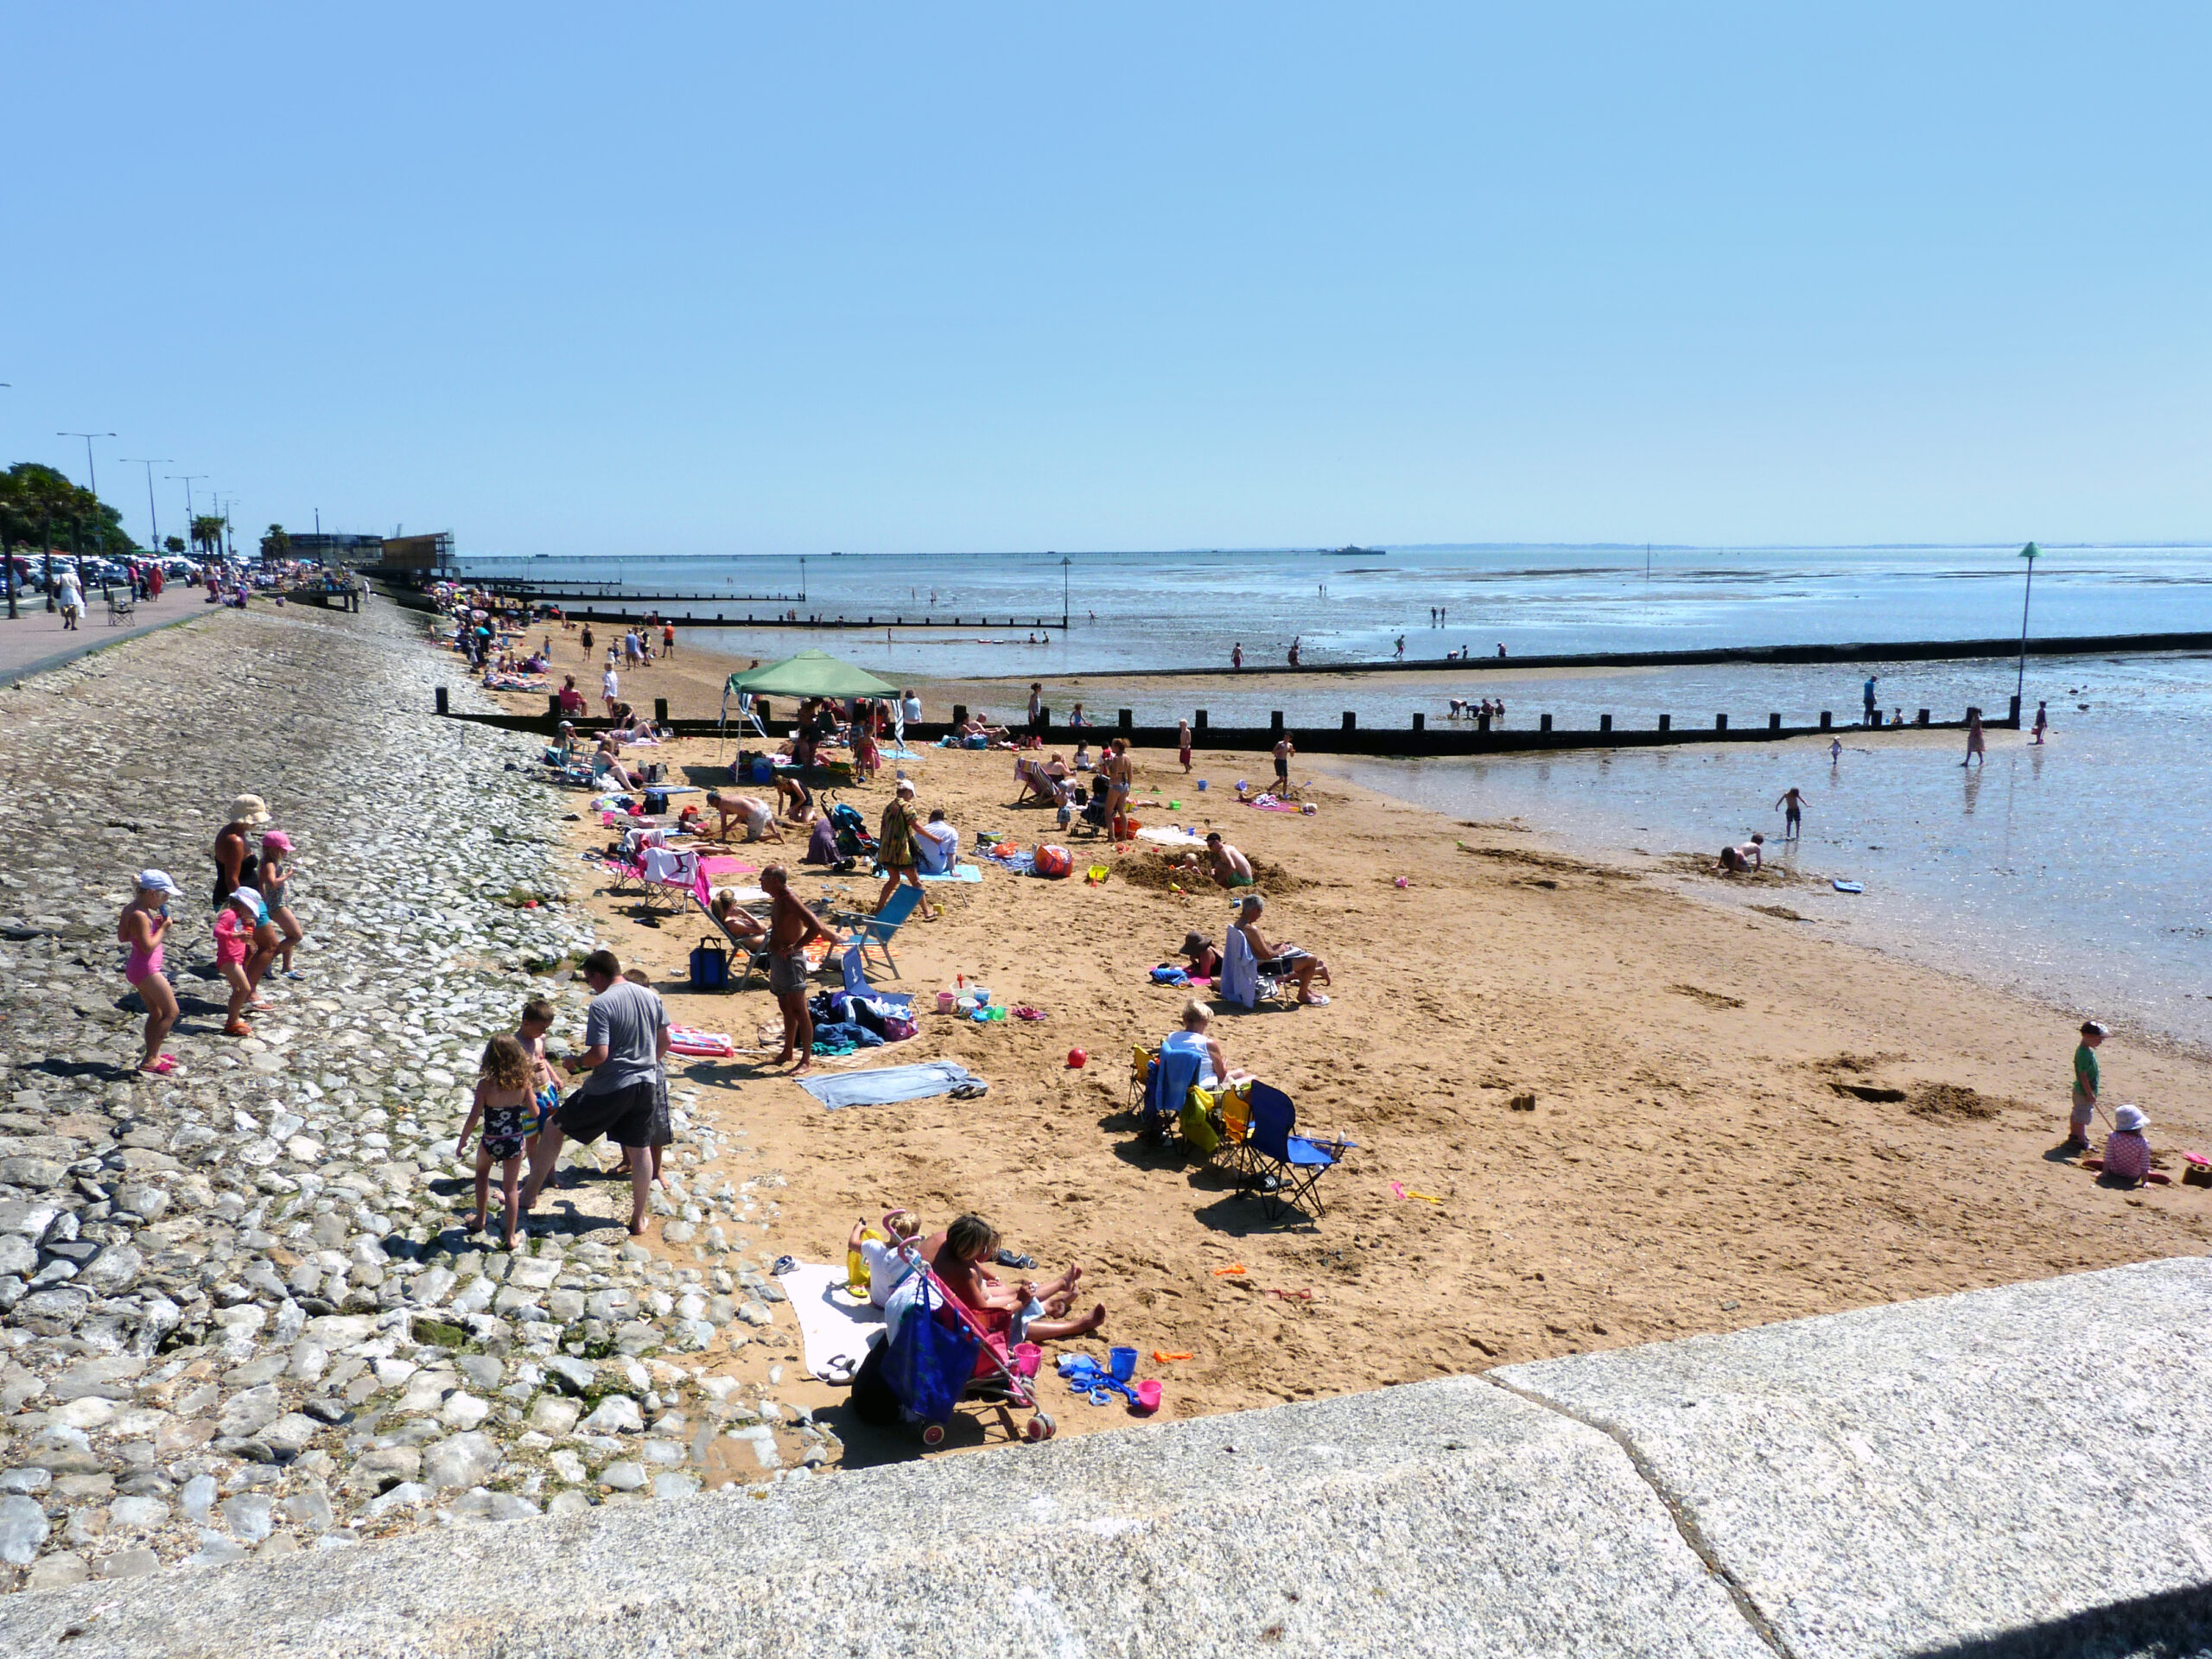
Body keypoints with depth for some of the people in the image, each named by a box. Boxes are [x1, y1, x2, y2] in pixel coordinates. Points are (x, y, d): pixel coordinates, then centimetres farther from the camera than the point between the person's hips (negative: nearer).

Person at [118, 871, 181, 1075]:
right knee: (171, 1012, -2)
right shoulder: (140, 916, -23)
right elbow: (148, 946, -25)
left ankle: (152, 1056, 26)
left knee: (156, 1014, 19)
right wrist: (162, 928, -13)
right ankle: (149, 1059, -1)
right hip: (146, 971, -10)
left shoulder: (130, 909, 6)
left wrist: (153, 925, 6)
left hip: (137, 968, 10)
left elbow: (122, 937, 14)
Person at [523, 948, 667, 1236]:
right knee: (640, 1150, 14)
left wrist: (577, 1063, -3)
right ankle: (639, 1220, 22)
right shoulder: (650, 997, 4)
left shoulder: (601, 1004, -16)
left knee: (554, 1129, 13)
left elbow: (599, 1054, -22)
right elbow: (665, 1041, 12)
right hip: (645, 1085, 6)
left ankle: (529, 1194, 20)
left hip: (608, 1089, -6)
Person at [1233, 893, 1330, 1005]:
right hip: (1266, 966, -11)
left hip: (1257, 963, 11)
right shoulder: (1251, 930, -30)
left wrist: (1273, 947, 7)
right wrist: (1279, 950, -9)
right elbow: (1267, 955, -28)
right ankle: (1303, 994, 12)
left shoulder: (1238, 924, 1)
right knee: (1312, 960, -5)